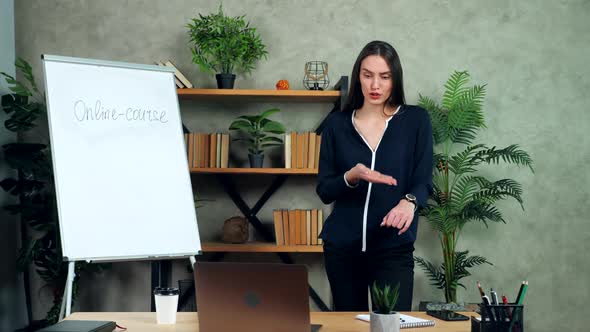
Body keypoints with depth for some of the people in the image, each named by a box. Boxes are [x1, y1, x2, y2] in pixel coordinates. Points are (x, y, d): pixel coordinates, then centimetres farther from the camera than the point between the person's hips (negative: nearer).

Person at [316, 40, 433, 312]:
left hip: (393, 246, -2)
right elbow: (324, 191, 3)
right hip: (342, 246, 2)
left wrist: (409, 201, -26)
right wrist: (351, 177, -18)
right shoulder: (336, 124, 4)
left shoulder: (416, 120, 1)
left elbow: (424, 181, -3)